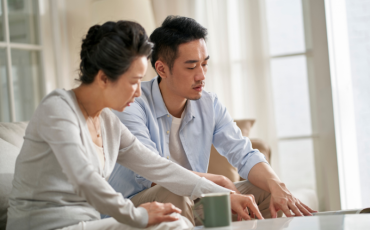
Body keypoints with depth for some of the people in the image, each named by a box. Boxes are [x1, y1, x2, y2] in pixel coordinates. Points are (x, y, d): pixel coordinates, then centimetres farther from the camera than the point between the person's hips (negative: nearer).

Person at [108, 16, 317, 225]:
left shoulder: (210, 105, 3)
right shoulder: (132, 105, -17)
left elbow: (245, 155, -3)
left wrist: (277, 186, -24)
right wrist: (219, 182, -22)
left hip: (189, 205, 5)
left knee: (264, 192, -9)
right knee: (174, 197, -36)